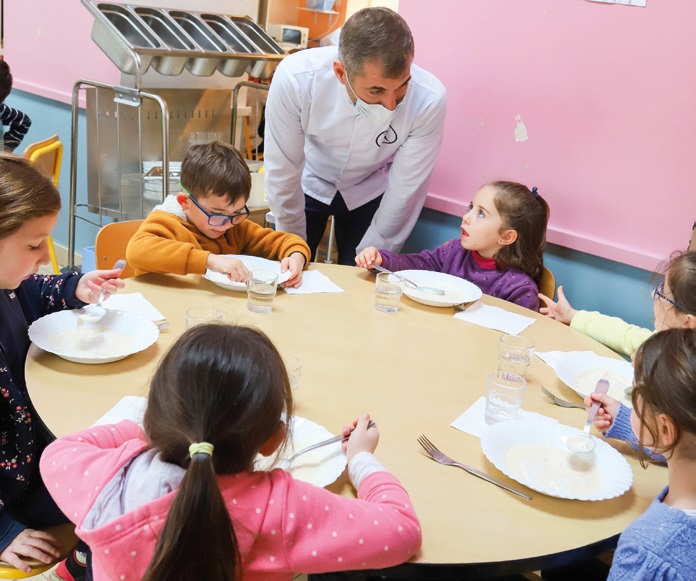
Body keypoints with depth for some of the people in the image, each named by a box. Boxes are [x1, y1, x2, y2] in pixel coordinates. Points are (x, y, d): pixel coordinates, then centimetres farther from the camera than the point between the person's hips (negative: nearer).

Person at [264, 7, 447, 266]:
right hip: (308, 185, 0)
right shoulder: (295, 78, -34)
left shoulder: (429, 100, -32)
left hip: (368, 194, 0)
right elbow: (282, 173, -22)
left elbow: (405, 189, -19)